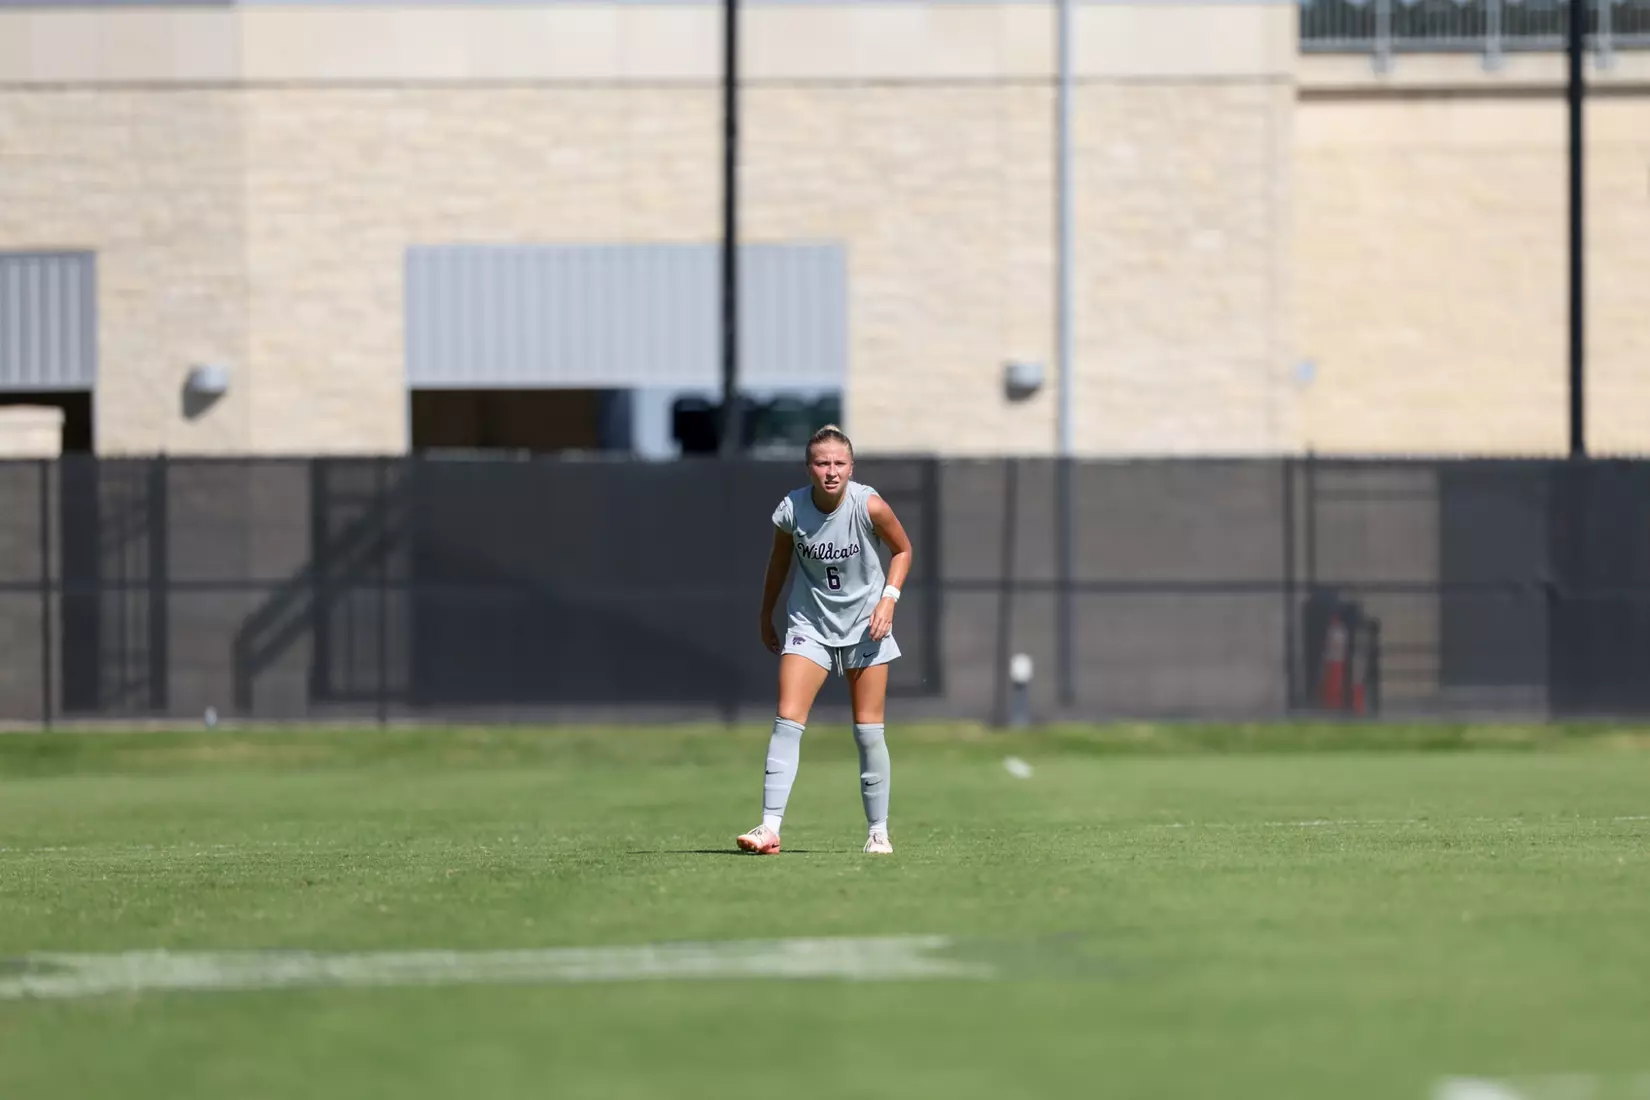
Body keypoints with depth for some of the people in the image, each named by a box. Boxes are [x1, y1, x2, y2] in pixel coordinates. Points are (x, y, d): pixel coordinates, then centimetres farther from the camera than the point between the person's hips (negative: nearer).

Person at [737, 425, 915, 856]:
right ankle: (770, 828, -15)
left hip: (866, 625, 0)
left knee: (868, 730, 3)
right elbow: (779, 562, 5)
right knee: (787, 720, -12)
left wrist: (889, 598, -13)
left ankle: (878, 830, 15)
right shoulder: (791, 511, -15)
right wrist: (766, 617, 13)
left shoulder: (870, 506, -18)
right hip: (809, 624, 0)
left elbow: (901, 550, 0)